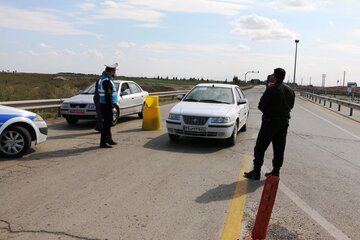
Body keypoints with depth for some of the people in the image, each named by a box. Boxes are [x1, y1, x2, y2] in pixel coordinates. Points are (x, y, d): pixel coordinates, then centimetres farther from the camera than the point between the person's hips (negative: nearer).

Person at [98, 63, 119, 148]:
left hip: (105, 105, 11)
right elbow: (108, 95, -24)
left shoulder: (104, 77, 14)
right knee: (107, 123, -5)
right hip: (106, 105, -11)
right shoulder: (106, 80, -19)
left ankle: (109, 139, 30)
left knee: (108, 122, 18)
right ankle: (103, 143, 0)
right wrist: (111, 105, -20)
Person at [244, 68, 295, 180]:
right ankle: (276, 172, 19)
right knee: (279, 150, 13)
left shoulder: (271, 90, -16)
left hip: (270, 122, -7)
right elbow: (291, 106, 16)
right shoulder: (290, 90, 7)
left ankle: (256, 173, 4)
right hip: (284, 122, 7)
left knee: (260, 148, 2)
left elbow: (261, 106, -12)